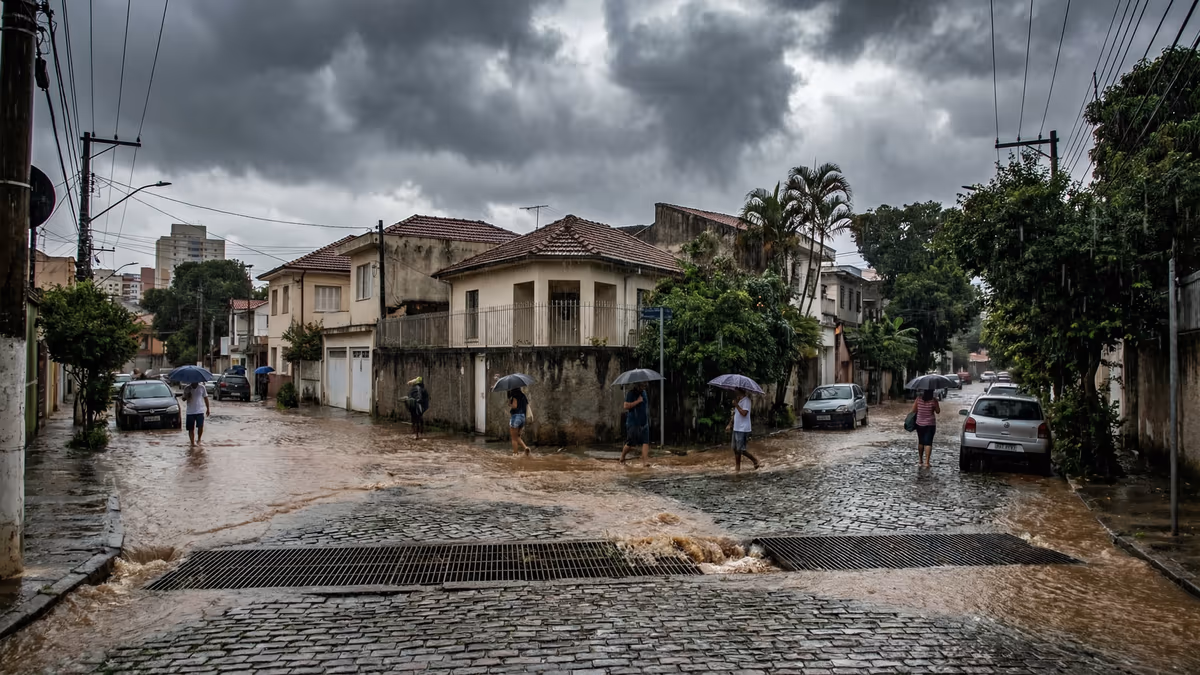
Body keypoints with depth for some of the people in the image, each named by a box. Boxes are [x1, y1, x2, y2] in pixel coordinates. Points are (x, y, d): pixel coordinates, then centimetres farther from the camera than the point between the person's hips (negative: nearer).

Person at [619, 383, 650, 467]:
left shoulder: (644, 392, 12)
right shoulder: (630, 393, -10)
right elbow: (626, 406, -20)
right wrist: (638, 401, -19)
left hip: (644, 422, 6)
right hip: (633, 423, -6)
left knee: (645, 442, -8)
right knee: (631, 444, 2)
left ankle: (645, 461, -14)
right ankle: (622, 458, 25)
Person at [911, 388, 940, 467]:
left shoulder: (918, 399, -7)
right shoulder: (933, 400, -13)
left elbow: (914, 410, -3)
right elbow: (938, 411, -1)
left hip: (919, 424, 2)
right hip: (930, 424, -2)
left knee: (920, 442, 16)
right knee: (928, 443, -1)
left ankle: (920, 460, 25)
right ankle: (926, 462, -10)